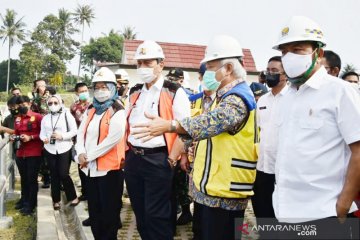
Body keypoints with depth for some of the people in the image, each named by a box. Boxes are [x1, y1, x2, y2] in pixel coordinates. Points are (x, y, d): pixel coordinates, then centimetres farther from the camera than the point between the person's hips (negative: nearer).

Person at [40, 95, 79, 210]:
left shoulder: (67, 115, -3)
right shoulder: (45, 118, 11)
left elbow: (74, 131, -6)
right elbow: (42, 132, 9)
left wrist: (62, 136, -18)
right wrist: (44, 138, -13)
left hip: (64, 148, -4)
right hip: (50, 149, 4)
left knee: (63, 174, -6)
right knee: (54, 175, 9)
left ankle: (73, 197, 13)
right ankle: (56, 200, 20)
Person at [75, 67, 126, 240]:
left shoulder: (117, 111, -7)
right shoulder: (91, 110, 15)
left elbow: (114, 138, -19)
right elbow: (81, 133, 10)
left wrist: (89, 156, -15)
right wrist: (81, 153, -9)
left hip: (109, 167, -7)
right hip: (91, 168, 7)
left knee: (109, 211, 2)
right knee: (94, 211, 15)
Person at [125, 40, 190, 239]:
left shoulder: (174, 93, -8)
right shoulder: (134, 93, 13)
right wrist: (127, 151, 16)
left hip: (158, 160, -6)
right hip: (133, 159, 7)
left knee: (156, 214, 1)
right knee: (140, 212, 16)